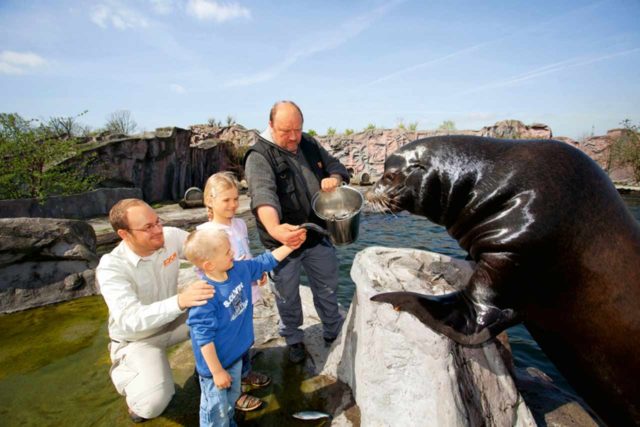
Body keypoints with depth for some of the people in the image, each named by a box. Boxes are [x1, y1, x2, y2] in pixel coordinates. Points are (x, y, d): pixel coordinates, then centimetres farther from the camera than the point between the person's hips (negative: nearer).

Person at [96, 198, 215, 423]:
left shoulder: (171, 236, -18)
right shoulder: (111, 267, -30)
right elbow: (129, 320, -41)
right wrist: (179, 301, -57)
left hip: (171, 320, 5)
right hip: (137, 337, -4)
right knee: (153, 403, -24)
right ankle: (124, 376, 13)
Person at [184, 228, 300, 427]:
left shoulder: (239, 269, -12)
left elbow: (265, 262, 3)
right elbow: (204, 338, -27)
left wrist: (290, 245, -2)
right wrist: (217, 372, -19)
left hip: (236, 355, 7)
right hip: (215, 365, -7)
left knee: (232, 398, 30)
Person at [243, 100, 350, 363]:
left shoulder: (310, 145, 2)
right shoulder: (259, 156, -18)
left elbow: (337, 166, 12)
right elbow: (263, 193, -36)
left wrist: (334, 179, -14)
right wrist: (274, 229, -56)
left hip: (317, 237, 5)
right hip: (283, 243, -5)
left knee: (327, 288, 21)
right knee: (287, 297, 16)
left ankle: (333, 332, 46)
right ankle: (293, 339, 42)